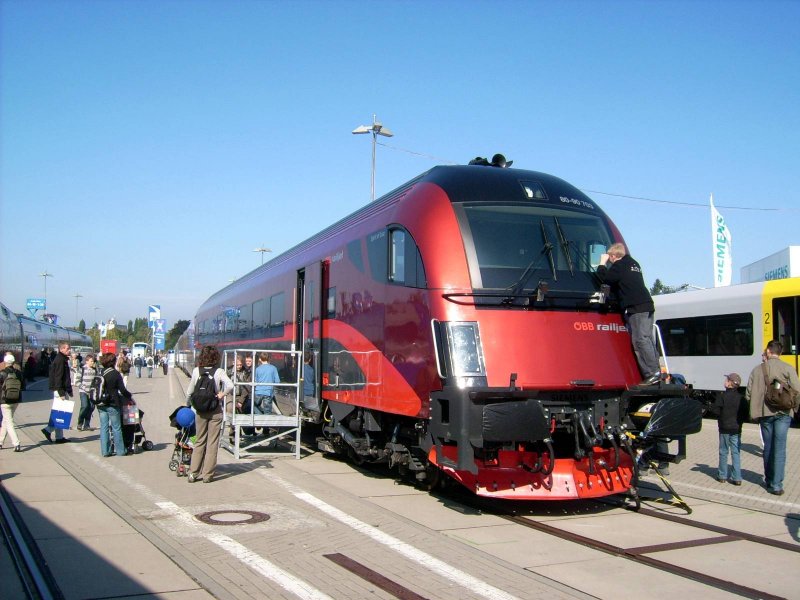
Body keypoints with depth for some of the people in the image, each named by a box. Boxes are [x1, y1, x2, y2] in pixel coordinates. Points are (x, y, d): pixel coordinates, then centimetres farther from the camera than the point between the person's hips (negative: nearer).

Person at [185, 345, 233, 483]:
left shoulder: (196, 371, -3)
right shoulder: (219, 372, -9)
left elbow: (189, 391, 2)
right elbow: (230, 386, -23)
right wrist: (221, 395, -6)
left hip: (200, 411, 2)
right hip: (215, 411, -2)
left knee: (199, 442, 13)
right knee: (212, 443, 5)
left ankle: (193, 473, 10)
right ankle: (207, 475, 6)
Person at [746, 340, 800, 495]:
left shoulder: (757, 370, 4)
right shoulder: (788, 369, -5)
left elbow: (749, 394, 3)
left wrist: (756, 411, 17)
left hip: (764, 414, 3)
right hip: (782, 413, -3)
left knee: (768, 448, 15)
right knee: (779, 449, -2)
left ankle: (769, 481, 25)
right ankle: (776, 485, -5)